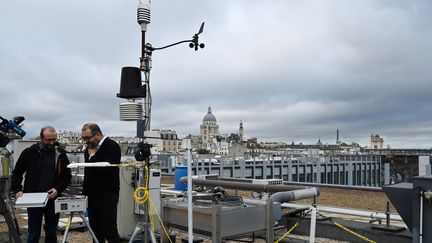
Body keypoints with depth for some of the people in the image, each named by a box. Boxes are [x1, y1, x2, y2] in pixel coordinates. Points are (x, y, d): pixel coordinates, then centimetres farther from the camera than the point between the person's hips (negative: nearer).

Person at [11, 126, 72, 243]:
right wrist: (17, 189, -8)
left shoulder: (60, 154, 2)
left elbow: (67, 175, 6)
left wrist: (58, 189, -9)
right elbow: (17, 172, 5)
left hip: (53, 200, 2)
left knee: (52, 233, 12)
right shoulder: (29, 152, -2)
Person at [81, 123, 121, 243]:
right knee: (96, 232, 10)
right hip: (92, 196, 8)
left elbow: (106, 170, -24)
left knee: (110, 232, -5)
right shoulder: (89, 147, 13)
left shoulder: (112, 147, -11)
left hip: (107, 196, -7)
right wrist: (85, 191, 17)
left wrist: (92, 155, -13)